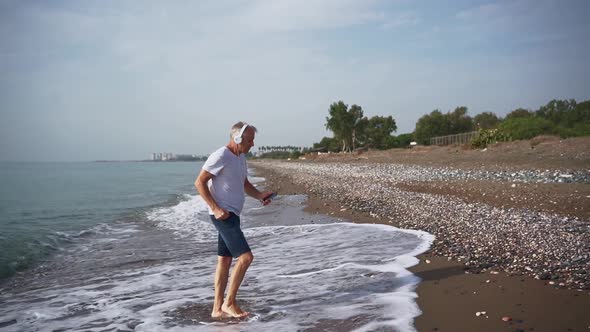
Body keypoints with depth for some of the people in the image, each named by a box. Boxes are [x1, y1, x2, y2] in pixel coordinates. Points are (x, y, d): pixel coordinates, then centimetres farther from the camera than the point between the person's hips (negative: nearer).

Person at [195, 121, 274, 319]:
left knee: (225, 260, 11)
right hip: (223, 215, -10)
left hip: (233, 215, 10)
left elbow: (245, 185, 23)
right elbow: (199, 182, -15)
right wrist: (215, 208, -21)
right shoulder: (220, 156, -14)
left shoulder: (241, 157, 15)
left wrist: (259, 195, 4)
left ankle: (218, 308, 18)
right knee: (245, 256, -13)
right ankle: (229, 303, 0)